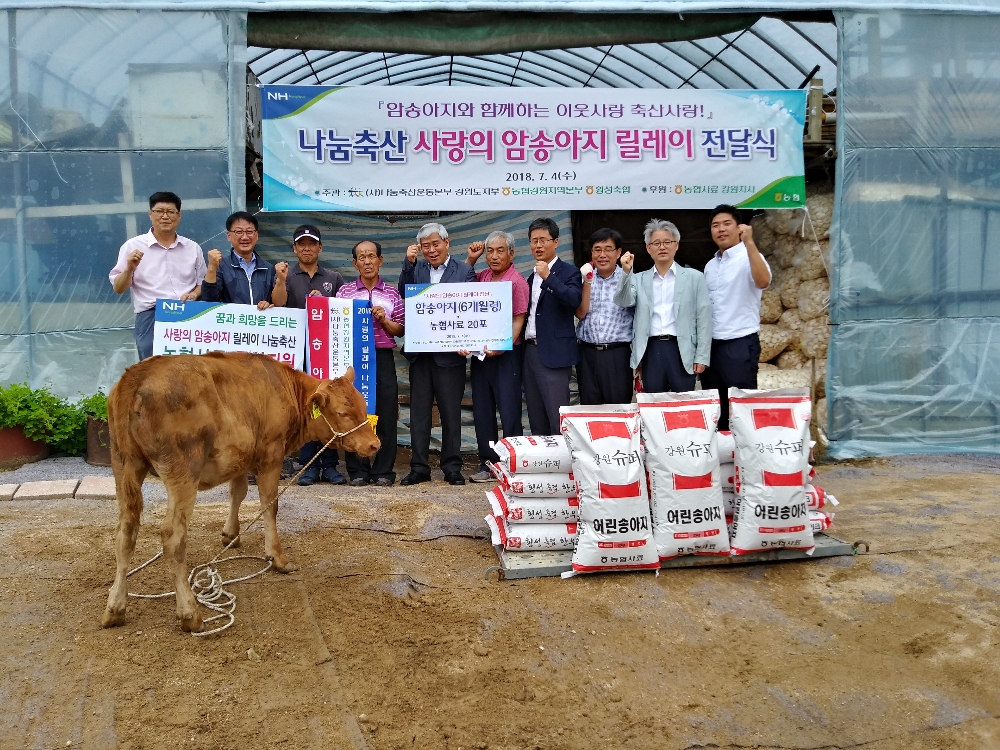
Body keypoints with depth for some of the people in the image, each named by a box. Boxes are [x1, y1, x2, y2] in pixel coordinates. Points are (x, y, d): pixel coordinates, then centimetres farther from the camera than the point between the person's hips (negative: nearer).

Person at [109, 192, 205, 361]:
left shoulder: (193, 248, 15)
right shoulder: (133, 246, 7)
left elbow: (203, 283, 22)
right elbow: (118, 288, 8)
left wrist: (194, 294, 0)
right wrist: (129, 269, -11)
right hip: (151, 316, -2)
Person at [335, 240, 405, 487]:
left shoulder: (392, 293, 11)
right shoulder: (345, 291, 10)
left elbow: (400, 330, 9)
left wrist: (384, 320, -8)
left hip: (382, 357, 0)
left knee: (385, 413, 0)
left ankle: (383, 471, 9)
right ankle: (358, 471, 11)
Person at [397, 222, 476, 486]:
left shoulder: (464, 271, 0)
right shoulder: (416, 268, 10)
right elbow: (404, 293, -3)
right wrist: (408, 264, -12)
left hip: (449, 353, -3)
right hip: (419, 352, 3)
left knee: (451, 412, 5)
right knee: (418, 412, 7)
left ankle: (452, 467, 16)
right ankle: (419, 467, 15)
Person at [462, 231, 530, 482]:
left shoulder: (517, 281, -7)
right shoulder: (482, 277, 9)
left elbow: (518, 320, -11)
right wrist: (470, 259, 12)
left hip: (506, 355, -6)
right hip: (480, 353, 6)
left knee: (509, 412, -3)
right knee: (482, 412, 9)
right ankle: (488, 464, 18)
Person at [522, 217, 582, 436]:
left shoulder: (568, 271, -3)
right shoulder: (532, 277, 18)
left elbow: (574, 300, -21)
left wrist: (548, 277, -26)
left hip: (553, 353, -7)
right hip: (530, 351, 7)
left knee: (557, 418, -9)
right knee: (536, 420, 11)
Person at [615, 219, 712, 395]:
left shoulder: (694, 277, 6)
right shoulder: (639, 279, 12)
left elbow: (704, 318, 3)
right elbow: (624, 301, -5)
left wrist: (701, 357, -3)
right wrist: (626, 272, -18)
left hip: (681, 350, -2)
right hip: (651, 351, 2)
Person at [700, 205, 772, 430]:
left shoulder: (749, 258, -6)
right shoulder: (710, 266, 15)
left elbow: (763, 281, -28)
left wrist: (749, 243, -32)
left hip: (740, 343, -7)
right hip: (712, 344, 7)